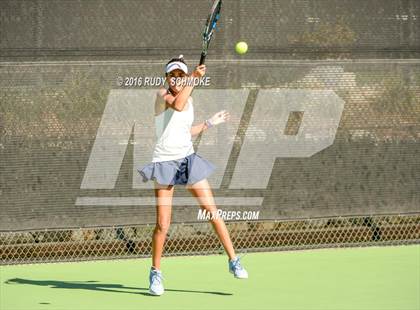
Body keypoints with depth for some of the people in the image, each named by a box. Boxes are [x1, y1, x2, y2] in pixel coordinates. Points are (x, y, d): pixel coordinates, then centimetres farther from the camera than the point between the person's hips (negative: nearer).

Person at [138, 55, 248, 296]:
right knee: (163, 224, -6)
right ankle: (155, 273, 10)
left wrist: (209, 123, 18)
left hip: (188, 159, 5)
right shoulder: (162, 95, -8)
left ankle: (233, 261, 5)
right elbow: (177, 105, -31)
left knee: (212, 211, -3)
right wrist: (194, 79, -31)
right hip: (165, 161, -5)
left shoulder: (190, 99, 11)